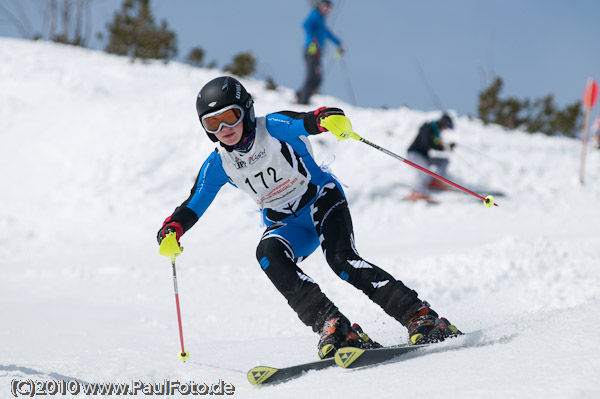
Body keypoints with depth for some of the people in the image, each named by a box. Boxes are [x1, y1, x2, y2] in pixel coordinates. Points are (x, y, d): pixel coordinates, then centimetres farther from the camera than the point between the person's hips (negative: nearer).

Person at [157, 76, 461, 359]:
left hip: (321, 200, -4)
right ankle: (334, 328, -35)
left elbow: (307, 122, -34)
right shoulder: (218, 165, -4)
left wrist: (330, 118, -58)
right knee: (268, 253, -29)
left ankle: (421, 318, -28)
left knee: (341, 259, -29)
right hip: (286, 225, 4)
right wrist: (172, 230, -18)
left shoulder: (274, 128, -17)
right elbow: (193, 205, 2)